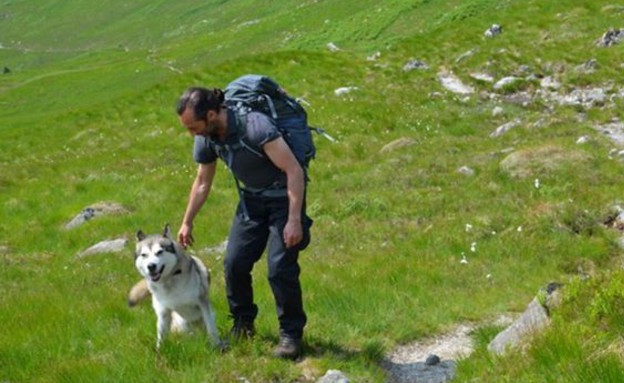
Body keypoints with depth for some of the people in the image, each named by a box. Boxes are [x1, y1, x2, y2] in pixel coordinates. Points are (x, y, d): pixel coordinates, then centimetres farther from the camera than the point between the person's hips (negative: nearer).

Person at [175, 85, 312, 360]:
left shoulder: (255, 127, -32)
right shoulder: (206, 139, -9)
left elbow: (294, 171, -28)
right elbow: (202, 182, 10)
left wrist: (294, 220, -31)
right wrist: (187, 223, 16)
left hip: (284, 196, -6)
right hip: (251, 198, 7)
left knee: (280, 267, -14)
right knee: (234, 263, 1)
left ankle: (291, 334, 2)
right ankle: (243, 324, 22)